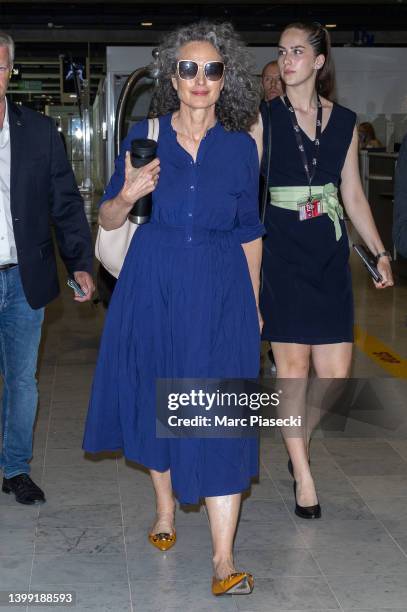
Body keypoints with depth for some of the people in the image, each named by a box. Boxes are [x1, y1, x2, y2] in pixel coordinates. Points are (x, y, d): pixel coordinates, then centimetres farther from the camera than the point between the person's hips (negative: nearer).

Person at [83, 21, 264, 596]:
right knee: (156, 398, 12)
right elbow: (108, 219, 6)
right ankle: (165, 507, 37)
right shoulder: (145, 134, 1)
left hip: (220, 292, -1)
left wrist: (254, 304, 8)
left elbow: (249, 231, 9)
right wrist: (128, 194, -16)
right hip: (152, 286, 1)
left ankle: (224, 561, -5)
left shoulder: (241, 146, 3)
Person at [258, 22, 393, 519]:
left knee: (335, 373, 1)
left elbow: (353, 195, 13)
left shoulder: (344, 122, 10)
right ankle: (303, 475, 10)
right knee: (293, 362, -3)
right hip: (281, 250, -3)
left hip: (328, 253, 3)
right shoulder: (264, 118, 1)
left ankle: (298, 441, 29)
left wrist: (380, 252, 7)